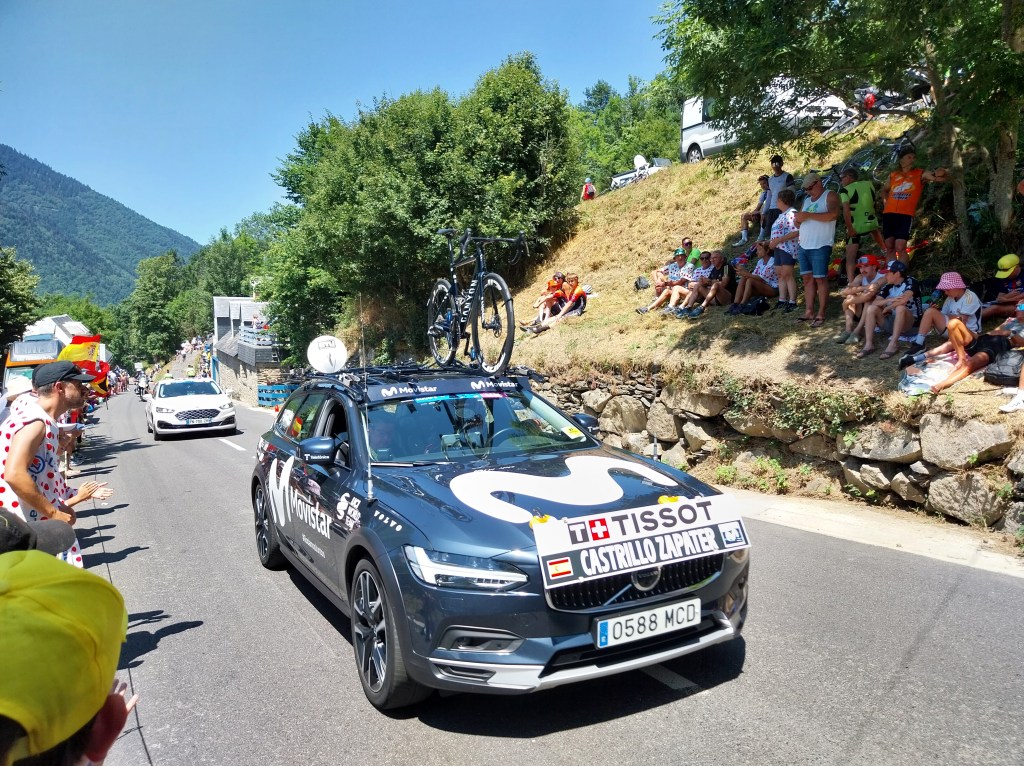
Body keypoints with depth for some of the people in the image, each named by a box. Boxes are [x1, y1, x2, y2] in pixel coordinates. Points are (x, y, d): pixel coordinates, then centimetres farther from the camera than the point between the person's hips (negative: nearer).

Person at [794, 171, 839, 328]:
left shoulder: (830, 196, -2)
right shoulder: (807, 200, 20)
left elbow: (833, 214, -20)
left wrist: (808, 215, -21)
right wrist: (798, 220, 0)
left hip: (820, 247, -7)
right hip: (803, 246, 7)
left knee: (820, 279, -6)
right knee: (807, 278, 5)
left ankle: (821, 314, -4)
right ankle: (809, 312, 7)